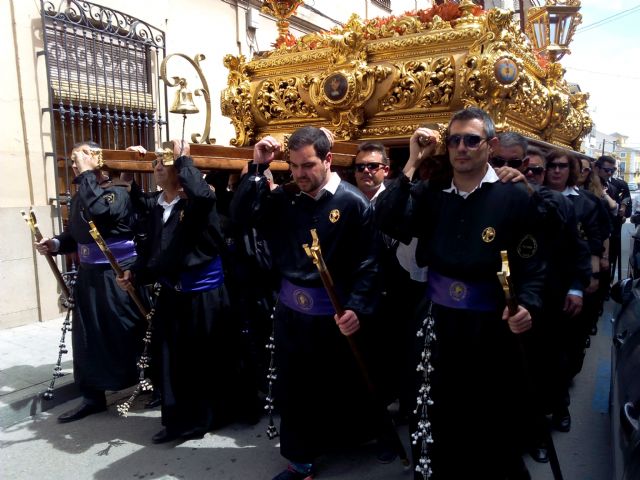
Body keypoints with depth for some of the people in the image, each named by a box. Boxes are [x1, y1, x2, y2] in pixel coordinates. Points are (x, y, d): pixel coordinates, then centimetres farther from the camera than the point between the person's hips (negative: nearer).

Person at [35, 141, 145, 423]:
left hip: (118, 276, -8)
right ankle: (93, 396, 25)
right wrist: (56, 244, -1)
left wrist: (87, 174, -22)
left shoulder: (118, 192, -12)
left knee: (126, 334, 2)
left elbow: (98, 211, -32)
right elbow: (75, 234, 18)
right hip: (88, 276, 8)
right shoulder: (78, 197, 11)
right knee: (86, 336, 12)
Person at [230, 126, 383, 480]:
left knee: (342, 387, 15)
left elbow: (368, 264, -11)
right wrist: (257, 168, -11)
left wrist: (358, 308, -20)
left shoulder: (354, 203, -11)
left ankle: (352, 438, 44)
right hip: (290, 309, 4)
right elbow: (240, 216, -6)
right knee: (293, 388, 15)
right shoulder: (284, 197, 1)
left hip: (334, 313, -4)